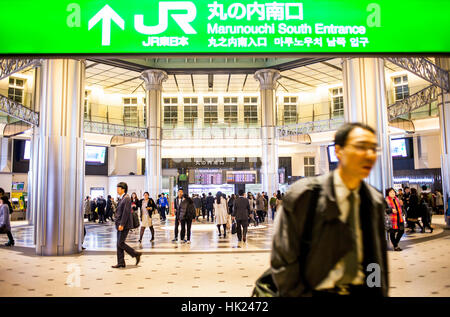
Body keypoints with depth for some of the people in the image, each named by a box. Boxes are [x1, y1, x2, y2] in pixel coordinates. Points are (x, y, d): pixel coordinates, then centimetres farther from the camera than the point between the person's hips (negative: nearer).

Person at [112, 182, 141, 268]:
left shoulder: (127, 198, -14)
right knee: (119, 244, 9)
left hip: (124, 225, -10)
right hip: (120, 225, 10)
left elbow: (126, 212, -20)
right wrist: (118, 224, 16)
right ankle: (121, 263, 14)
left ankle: (136, 254, 3)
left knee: (120, 243, -9)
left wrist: (121, 224, -22)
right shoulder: (121, 199, 16)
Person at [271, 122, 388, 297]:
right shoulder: (303, 195, -11)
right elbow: (282, 261, -7)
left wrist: (381, 293, 9)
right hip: (316, 291, -3)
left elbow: (379, 258, 14)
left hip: (363, 290, 4)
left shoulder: (375, 201, 5)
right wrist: (301, 294, -9)